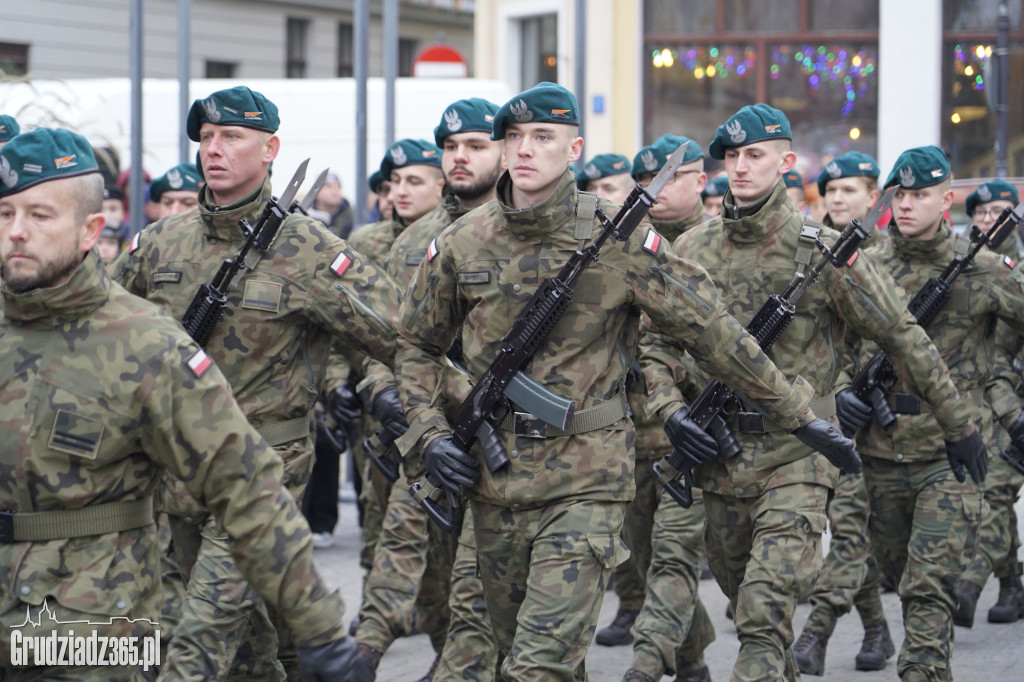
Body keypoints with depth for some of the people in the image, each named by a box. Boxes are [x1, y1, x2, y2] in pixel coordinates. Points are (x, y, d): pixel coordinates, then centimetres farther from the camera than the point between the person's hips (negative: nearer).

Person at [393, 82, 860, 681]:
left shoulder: (618, 239, -6)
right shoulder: (462, 244, 4)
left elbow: (711, 330, -1)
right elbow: (417, 345, 17)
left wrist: (798, 412, 2)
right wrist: (431, 433, 2)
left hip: (586, 480, -4)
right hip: (495, 481, 4)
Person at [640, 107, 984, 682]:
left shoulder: (823, 251, -6)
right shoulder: (692, 251, 4)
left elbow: (902, 337, -1)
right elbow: (657, 342, 10)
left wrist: (959, 422, 3)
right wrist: (672, 412, -9)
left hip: (797, 455, -5)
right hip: (720, 455, 5)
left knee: (766, 611, -18)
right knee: (742, 596, 16)